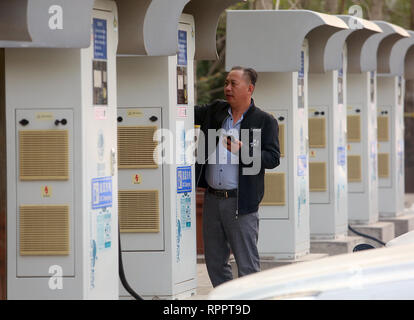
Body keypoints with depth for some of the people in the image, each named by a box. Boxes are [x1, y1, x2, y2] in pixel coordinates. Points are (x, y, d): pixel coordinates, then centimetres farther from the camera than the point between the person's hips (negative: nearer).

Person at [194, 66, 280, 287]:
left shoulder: (265, 121, -1)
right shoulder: (215, 111, 13)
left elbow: (273, 158, -7)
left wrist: (244, 150, -20)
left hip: (241, 202, -5)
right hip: (212, 199, 5)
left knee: (247, 265, -3)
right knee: (215, 262, 11)